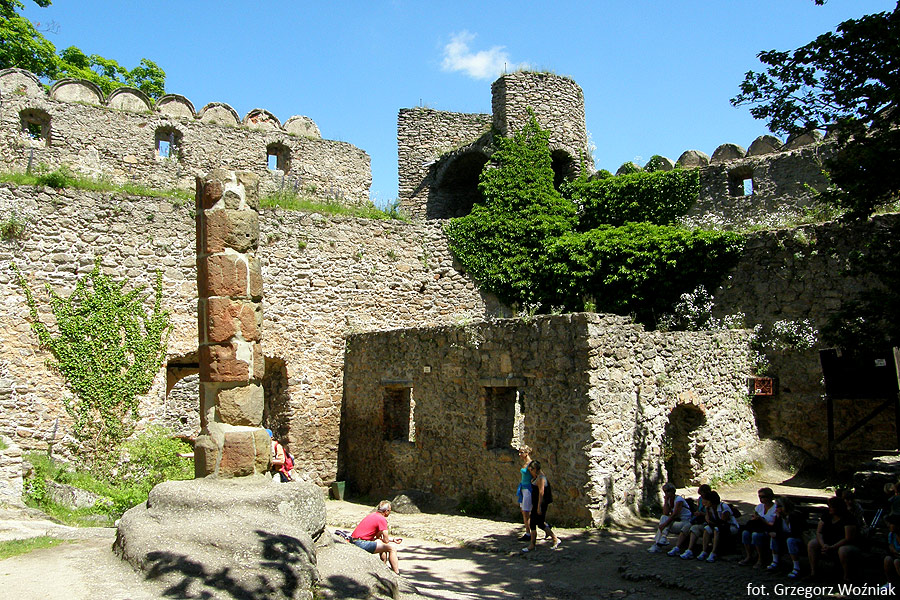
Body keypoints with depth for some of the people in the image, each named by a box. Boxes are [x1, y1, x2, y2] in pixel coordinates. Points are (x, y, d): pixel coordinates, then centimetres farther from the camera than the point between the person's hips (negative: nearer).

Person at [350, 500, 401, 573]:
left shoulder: (372, 515, 18)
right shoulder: (382, 519, -10)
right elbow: (386, 540, -8)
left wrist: (393, 539, 22)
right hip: (362, 543, -10)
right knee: (392, 548, -10)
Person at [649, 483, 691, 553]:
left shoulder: (679, 499, -15)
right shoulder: (669, 500, 8)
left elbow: (674, 514, -26)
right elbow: (665, 513, -4)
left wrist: (664, 524, -33)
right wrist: (665, 501, -8)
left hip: (686, 522, -7)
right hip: (676, 521, 7)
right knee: (663, 517, -17)